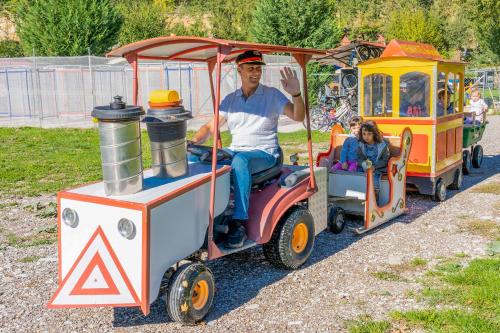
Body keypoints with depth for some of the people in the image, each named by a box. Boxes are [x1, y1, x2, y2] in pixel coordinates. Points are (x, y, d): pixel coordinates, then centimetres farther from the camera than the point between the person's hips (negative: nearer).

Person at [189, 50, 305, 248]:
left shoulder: (272, 95, 3)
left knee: (240, 161, -40)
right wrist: (194, 142, -9)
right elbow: (211, 126, 11)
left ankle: (239, 223, -38)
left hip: (264, 153, -4)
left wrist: (296, 94, -28)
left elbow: (298, 117, -9)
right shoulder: (230, 99, 14)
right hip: (235, 151, 4)